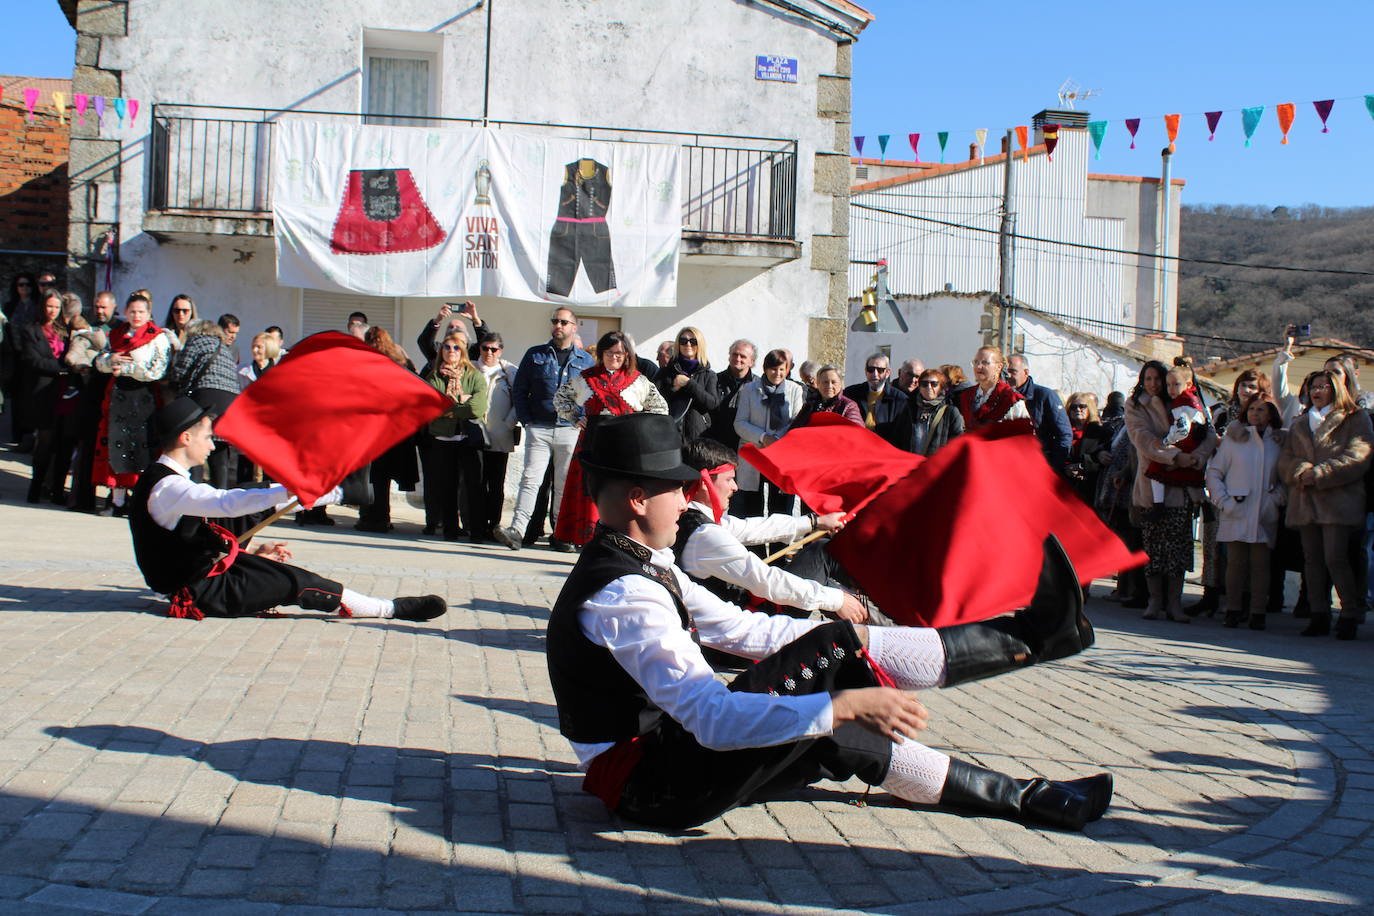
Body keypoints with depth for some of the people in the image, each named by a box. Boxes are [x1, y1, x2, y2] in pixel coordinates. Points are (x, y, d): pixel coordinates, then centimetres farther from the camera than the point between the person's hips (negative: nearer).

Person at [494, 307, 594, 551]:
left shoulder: (586, 360, 11)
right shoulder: (535, 355, 10)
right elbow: (519, 390, 10)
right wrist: (526, 421, 0)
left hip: (571, 431, 1)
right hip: (539, 430, -1)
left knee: (565, 485, 4)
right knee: (530, 479, -11)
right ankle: (517, 531, -18)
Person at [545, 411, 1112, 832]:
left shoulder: (638, 567, 9)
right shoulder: (624, 593, -24)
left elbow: (738, 628, 13)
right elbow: (711, 717, -31)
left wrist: (848, 639, 6)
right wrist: (845, 705, -31)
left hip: (670, 746, 9)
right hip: (654, 784, -9)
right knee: (829, 658, -17)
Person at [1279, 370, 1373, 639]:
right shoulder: (1299, 424, 22)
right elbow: (1285, 459, 12)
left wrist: (1319, 475, -14)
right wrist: (1302, 472, -10)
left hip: (1338, 499, -5)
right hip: (1305, 502, 5)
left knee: (1335, 559, -13)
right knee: (1312, 559, 4)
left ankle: (1350, 615, -3)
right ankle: (1319, 616, 8)